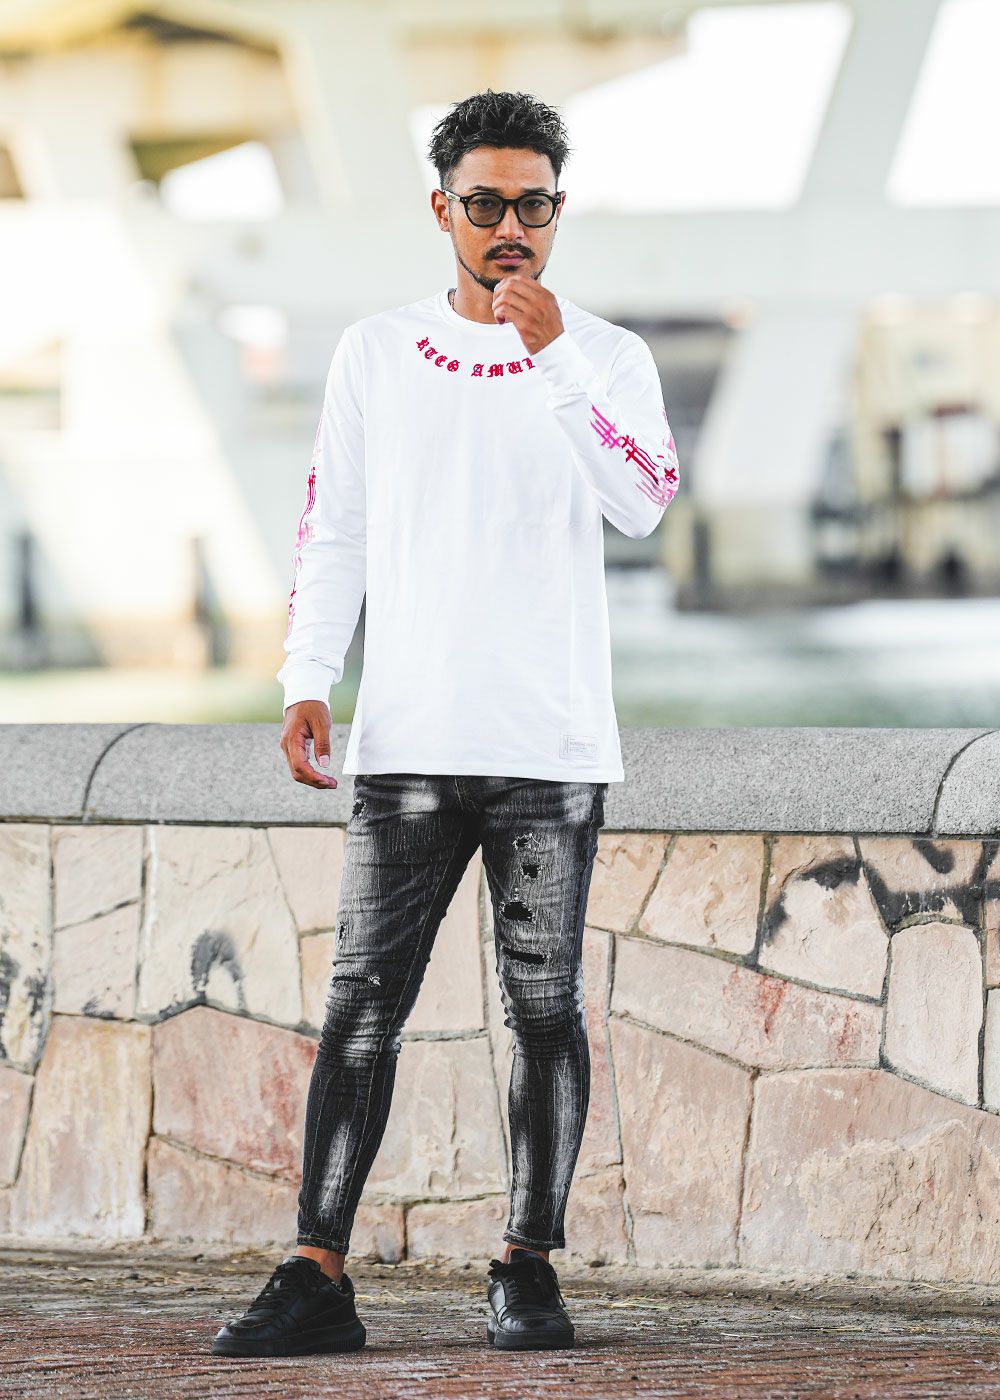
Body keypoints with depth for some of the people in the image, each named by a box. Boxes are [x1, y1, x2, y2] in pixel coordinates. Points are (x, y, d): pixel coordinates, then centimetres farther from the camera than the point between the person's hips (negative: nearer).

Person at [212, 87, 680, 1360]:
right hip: (407, 742, 1)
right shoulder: (375, 352, 11)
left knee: (544, 1006, 0)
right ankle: (318, 1276, -4)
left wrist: (551, 351, -16)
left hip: (552, 746, -1)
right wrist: (306, 681, 2)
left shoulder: (606, 359, 6)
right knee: (361, 1003, -4)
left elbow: (644, 503, -12)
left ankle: (529, 1266, 8)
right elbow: (331, 529, 12)